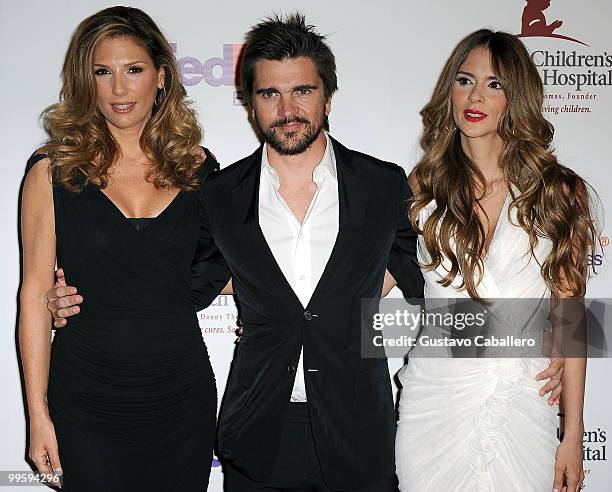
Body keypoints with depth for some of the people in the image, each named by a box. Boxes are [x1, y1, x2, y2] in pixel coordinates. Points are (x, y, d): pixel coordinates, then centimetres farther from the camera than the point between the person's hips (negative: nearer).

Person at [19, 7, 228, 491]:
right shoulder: (54, 171, -4)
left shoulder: (197, 167, 2)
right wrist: (38, 414, -5)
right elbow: (36, 295, -4)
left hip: (182, 394, 2)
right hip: (88, 401, -2)